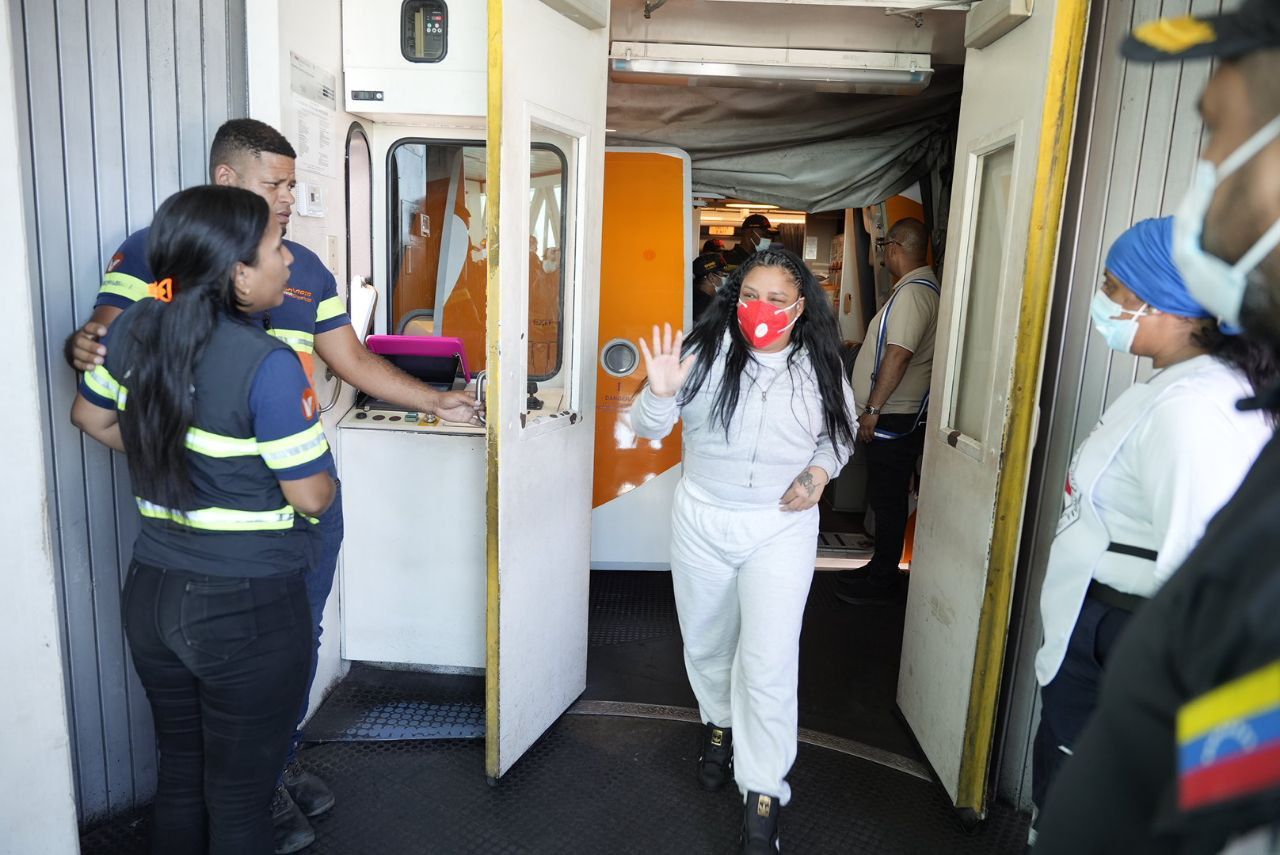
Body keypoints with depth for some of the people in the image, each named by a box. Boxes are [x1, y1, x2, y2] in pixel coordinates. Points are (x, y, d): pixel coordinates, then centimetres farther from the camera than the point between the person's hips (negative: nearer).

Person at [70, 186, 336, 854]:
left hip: (152, 595, 7)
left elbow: (90, 416, 15)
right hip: (249, 610, -6)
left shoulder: (135, 328, -2)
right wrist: (322, 477, 6)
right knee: (239, 800, 12)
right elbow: (312, 498, -16)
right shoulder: (269, 365, -22)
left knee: (178, 776, 24)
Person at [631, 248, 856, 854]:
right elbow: (648, 428, -8)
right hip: (702, 522, 1)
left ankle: (763, 801, 14)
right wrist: (661, 393, -29)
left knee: (769, 664, -3)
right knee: (706, 644, 19)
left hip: (781, 530, -1)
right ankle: (720, 725, 50)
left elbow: (841, 431, 13)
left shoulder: (820, 366, -4)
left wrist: (820, 471, -7)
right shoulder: (704, 349, -9)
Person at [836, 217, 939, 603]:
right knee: (886, 498, 17)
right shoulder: (920, 287, 14)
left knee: (887, 499, 1)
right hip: (896, 416, 10)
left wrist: (873, 409, -23)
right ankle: (882, 568, 28)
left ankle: (882, 580, 12)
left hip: (894, 418, -10)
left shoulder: (912, 293, -19)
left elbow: (899, 356, -26)